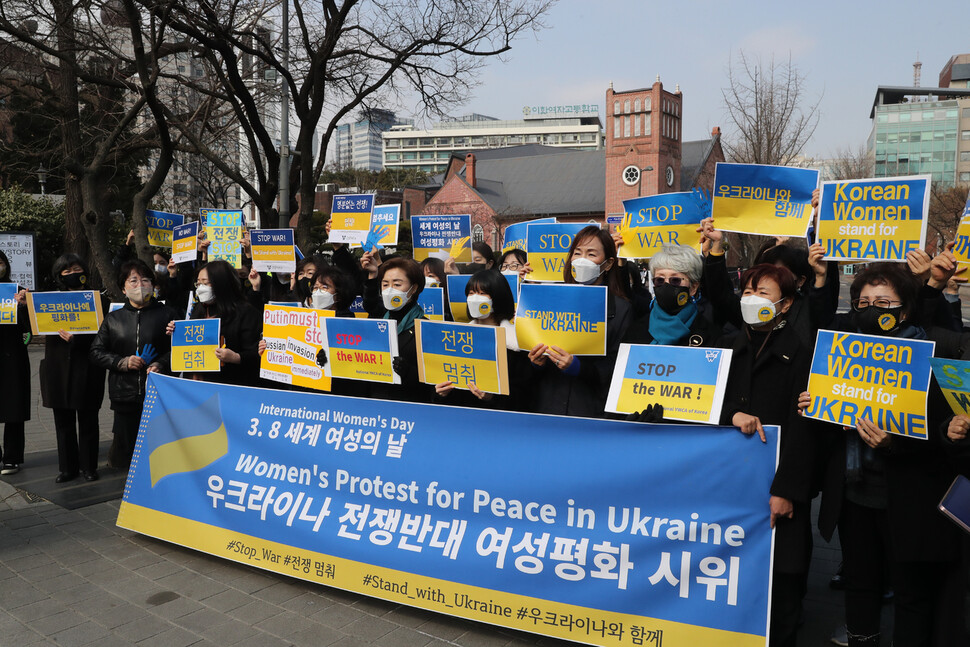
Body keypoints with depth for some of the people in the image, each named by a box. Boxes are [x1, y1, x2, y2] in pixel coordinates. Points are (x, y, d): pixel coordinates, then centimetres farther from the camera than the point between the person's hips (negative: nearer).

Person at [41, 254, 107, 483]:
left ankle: (89, 466, 16)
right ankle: (68, 467, 20)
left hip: (86, 370, -3)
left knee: (87, 421, 4)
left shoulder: (96, 299, 0)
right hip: (58, 369, 3)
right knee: (63, 421, 9)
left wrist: (76, 337, -23)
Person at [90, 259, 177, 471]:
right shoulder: (113, 319, 12)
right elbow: (96, 353, 12)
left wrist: (160, 364, -14)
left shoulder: (166, 314, 5)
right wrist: (123, 362, -3)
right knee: (127, 449, 7)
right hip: (125, 396, 2)